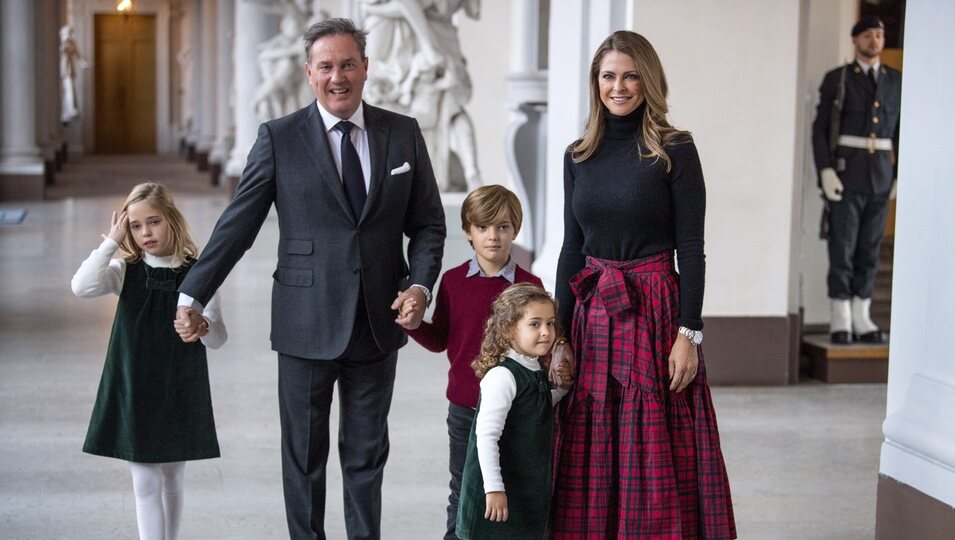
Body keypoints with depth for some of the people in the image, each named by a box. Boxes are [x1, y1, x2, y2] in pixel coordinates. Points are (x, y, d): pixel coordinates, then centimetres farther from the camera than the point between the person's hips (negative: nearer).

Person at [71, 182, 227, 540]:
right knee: (146, 483, 1)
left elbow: (218, 339, -2)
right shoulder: (125, 271, -2)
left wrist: (203, 326, -24)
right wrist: (110, 243, -18)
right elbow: (82, 287, -22)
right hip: (134, 391, 0)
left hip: (181, 393, 1)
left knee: (172, 480, 13)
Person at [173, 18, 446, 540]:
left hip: (379, 321, 2)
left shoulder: (403, 133, 4)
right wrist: (192, 296, -7)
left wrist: (420, 284, -9)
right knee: (304, 455, 10)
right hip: (307, 324, -2)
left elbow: (428, 223, 7)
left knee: (367, 453, 12)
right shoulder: (278, 138, -3)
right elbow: (237, 224, -3)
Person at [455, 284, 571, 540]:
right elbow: (486, 435, -24)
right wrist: (494, 488, -25)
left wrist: (562, 386, 13)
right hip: (500, 491, -9)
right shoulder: (502, 377, -21)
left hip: (528, 490, 9)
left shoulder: (536, 373, 7)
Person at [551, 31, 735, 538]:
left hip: (655, 310, -4)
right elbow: (571, 248, 11)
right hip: (592, 313, 5)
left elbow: (691, 248, -8)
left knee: (656, 457, 0)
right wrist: (559, 333, 7)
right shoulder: (578, 156, 9)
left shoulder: (675, 150, -5)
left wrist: (689, 334, -14)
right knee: (590, 456, 8)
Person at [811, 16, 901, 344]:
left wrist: (903, 175, 3)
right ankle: (840, 321, -1)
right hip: (846, 172, -3)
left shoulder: (896, 82, 10)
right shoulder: (836, 80, 0)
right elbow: (820, 128, -3)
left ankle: (861, 319, 10)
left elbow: (902, 131, 12)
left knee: (869, 248, 5)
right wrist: (825, 171, -14)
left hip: (881, 175, 3)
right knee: (842, 246, -5)